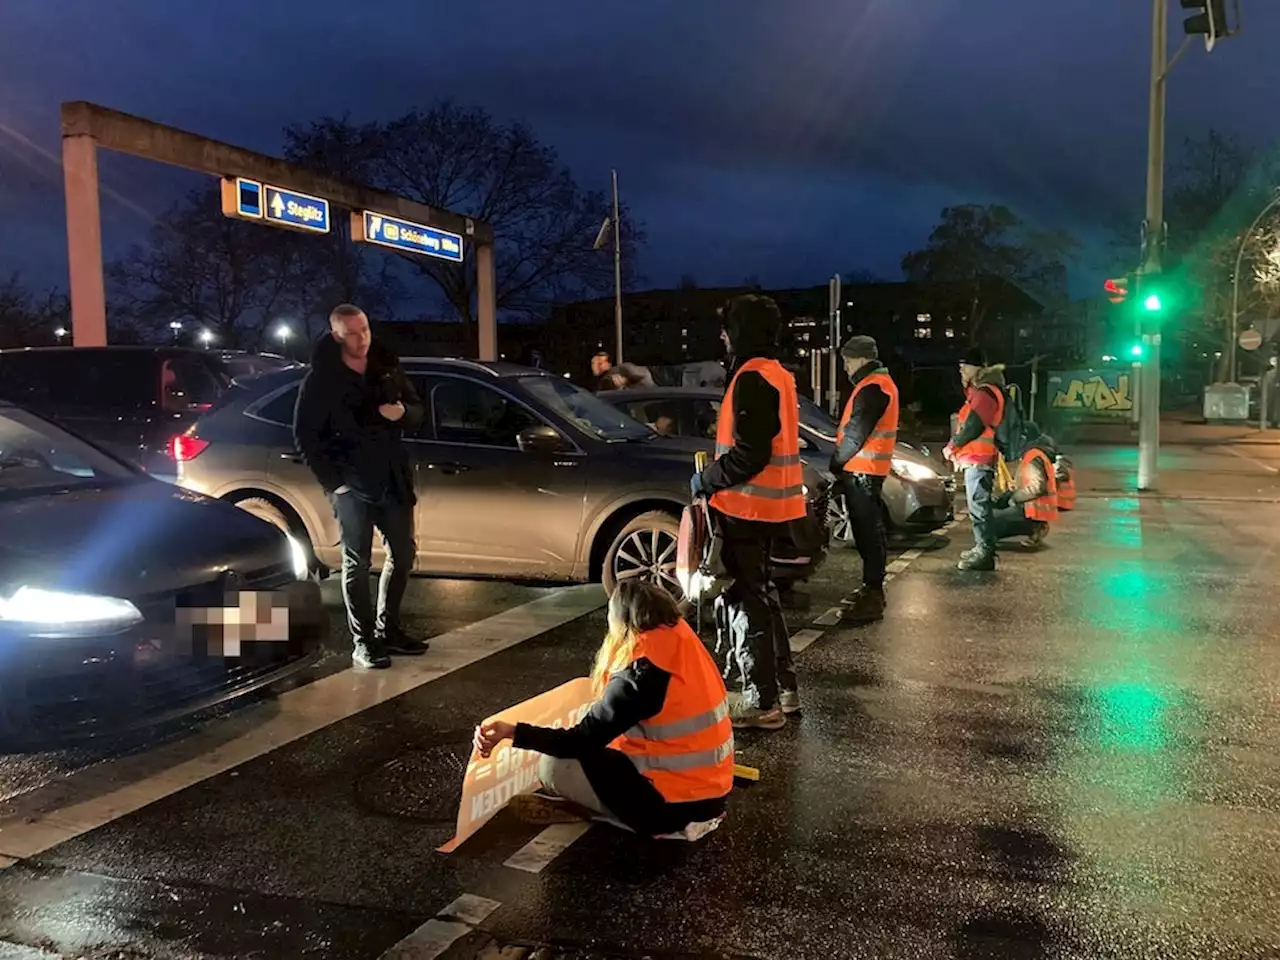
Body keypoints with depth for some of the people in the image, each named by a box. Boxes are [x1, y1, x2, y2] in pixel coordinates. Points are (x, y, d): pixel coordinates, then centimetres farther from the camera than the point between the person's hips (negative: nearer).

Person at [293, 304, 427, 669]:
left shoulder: (387, 366, 5)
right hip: (351, 484, -5)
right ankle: (363, 642, 10)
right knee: (357, 563, 1)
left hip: (392, 479, 5)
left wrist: (403, 412, -12)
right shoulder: (322, 378, -9)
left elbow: (417, 410, 12)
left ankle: (388, 629, 26)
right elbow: (304, 434, -7)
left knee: (403, 554, 11)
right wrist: (331, 480, -12)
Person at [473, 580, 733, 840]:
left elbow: (583, 742, -20)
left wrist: (512, 731, -21)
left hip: (680, 806, -9)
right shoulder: (685, 644, 1)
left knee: (554, 767, -7)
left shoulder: (639, 675, -21)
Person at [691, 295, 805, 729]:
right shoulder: (777, 374, 14)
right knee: (759, 595, 19)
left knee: (743, 601, -3)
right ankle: (782, 687, 28)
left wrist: (705, 480, -11)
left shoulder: (752, 378, -17)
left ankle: (761, 702, 3)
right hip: (767, 505, 10)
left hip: (747, 506, -10)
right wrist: (717, 475, 14)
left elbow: (749, 453, -24)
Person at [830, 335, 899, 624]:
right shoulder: (879, 383, 19)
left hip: (862, 469, -11)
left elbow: (856, 433, -20)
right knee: (870, 528, 15)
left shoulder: (872, 387, -15)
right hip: (866, 468, 11)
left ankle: (873, 595, -8)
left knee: (868, 530, -9)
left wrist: (836, 462, -9)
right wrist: (843, 462, 16)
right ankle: (873, 588, 23)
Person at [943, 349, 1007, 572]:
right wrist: (955, 447, 7)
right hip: (975, 459, 11)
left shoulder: (984, 393, -15)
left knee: (979, 505, -10)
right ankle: (982, 547, 25)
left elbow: (972, 427, -20)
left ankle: (985, 553, -9)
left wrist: (951, 446, -7)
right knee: (978, 504, 16)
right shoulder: (978, 391, 20)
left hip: (978, 460, -11)